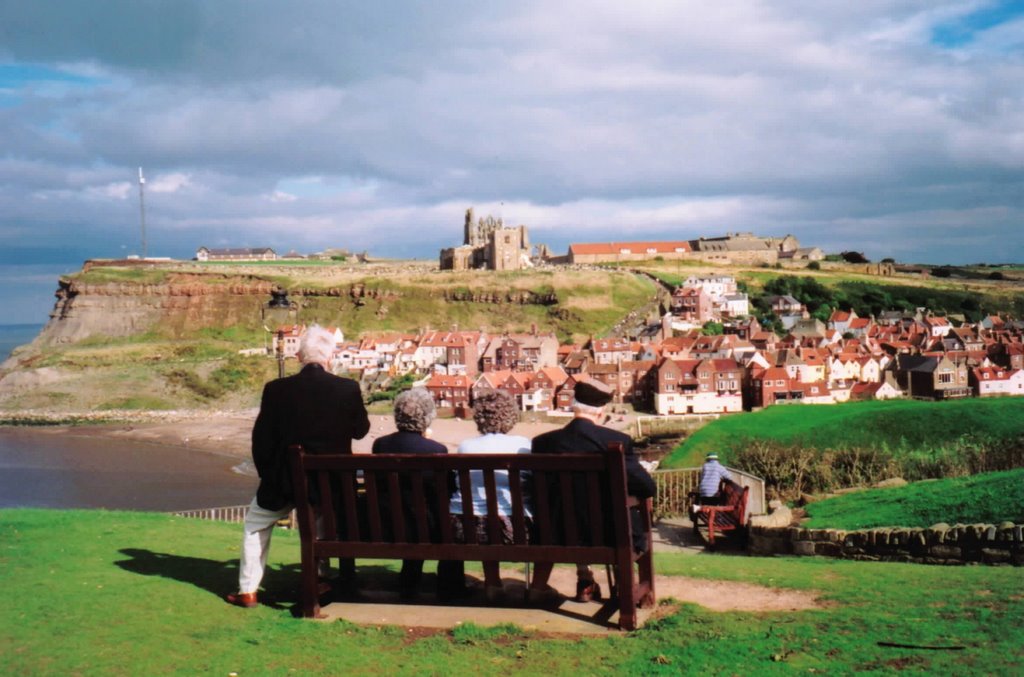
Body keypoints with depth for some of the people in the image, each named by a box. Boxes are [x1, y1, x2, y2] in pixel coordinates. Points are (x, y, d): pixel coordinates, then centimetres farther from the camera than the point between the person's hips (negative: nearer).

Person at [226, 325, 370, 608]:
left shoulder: (277, 390, -10)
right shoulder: (348, 389, -10)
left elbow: (261, 440, -3)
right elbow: (361, 429, 5)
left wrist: (268, 476, 12)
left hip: (286, 481, -1)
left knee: (256, 523, 24)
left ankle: (247, 590, 24)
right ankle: (347, 582, 32)